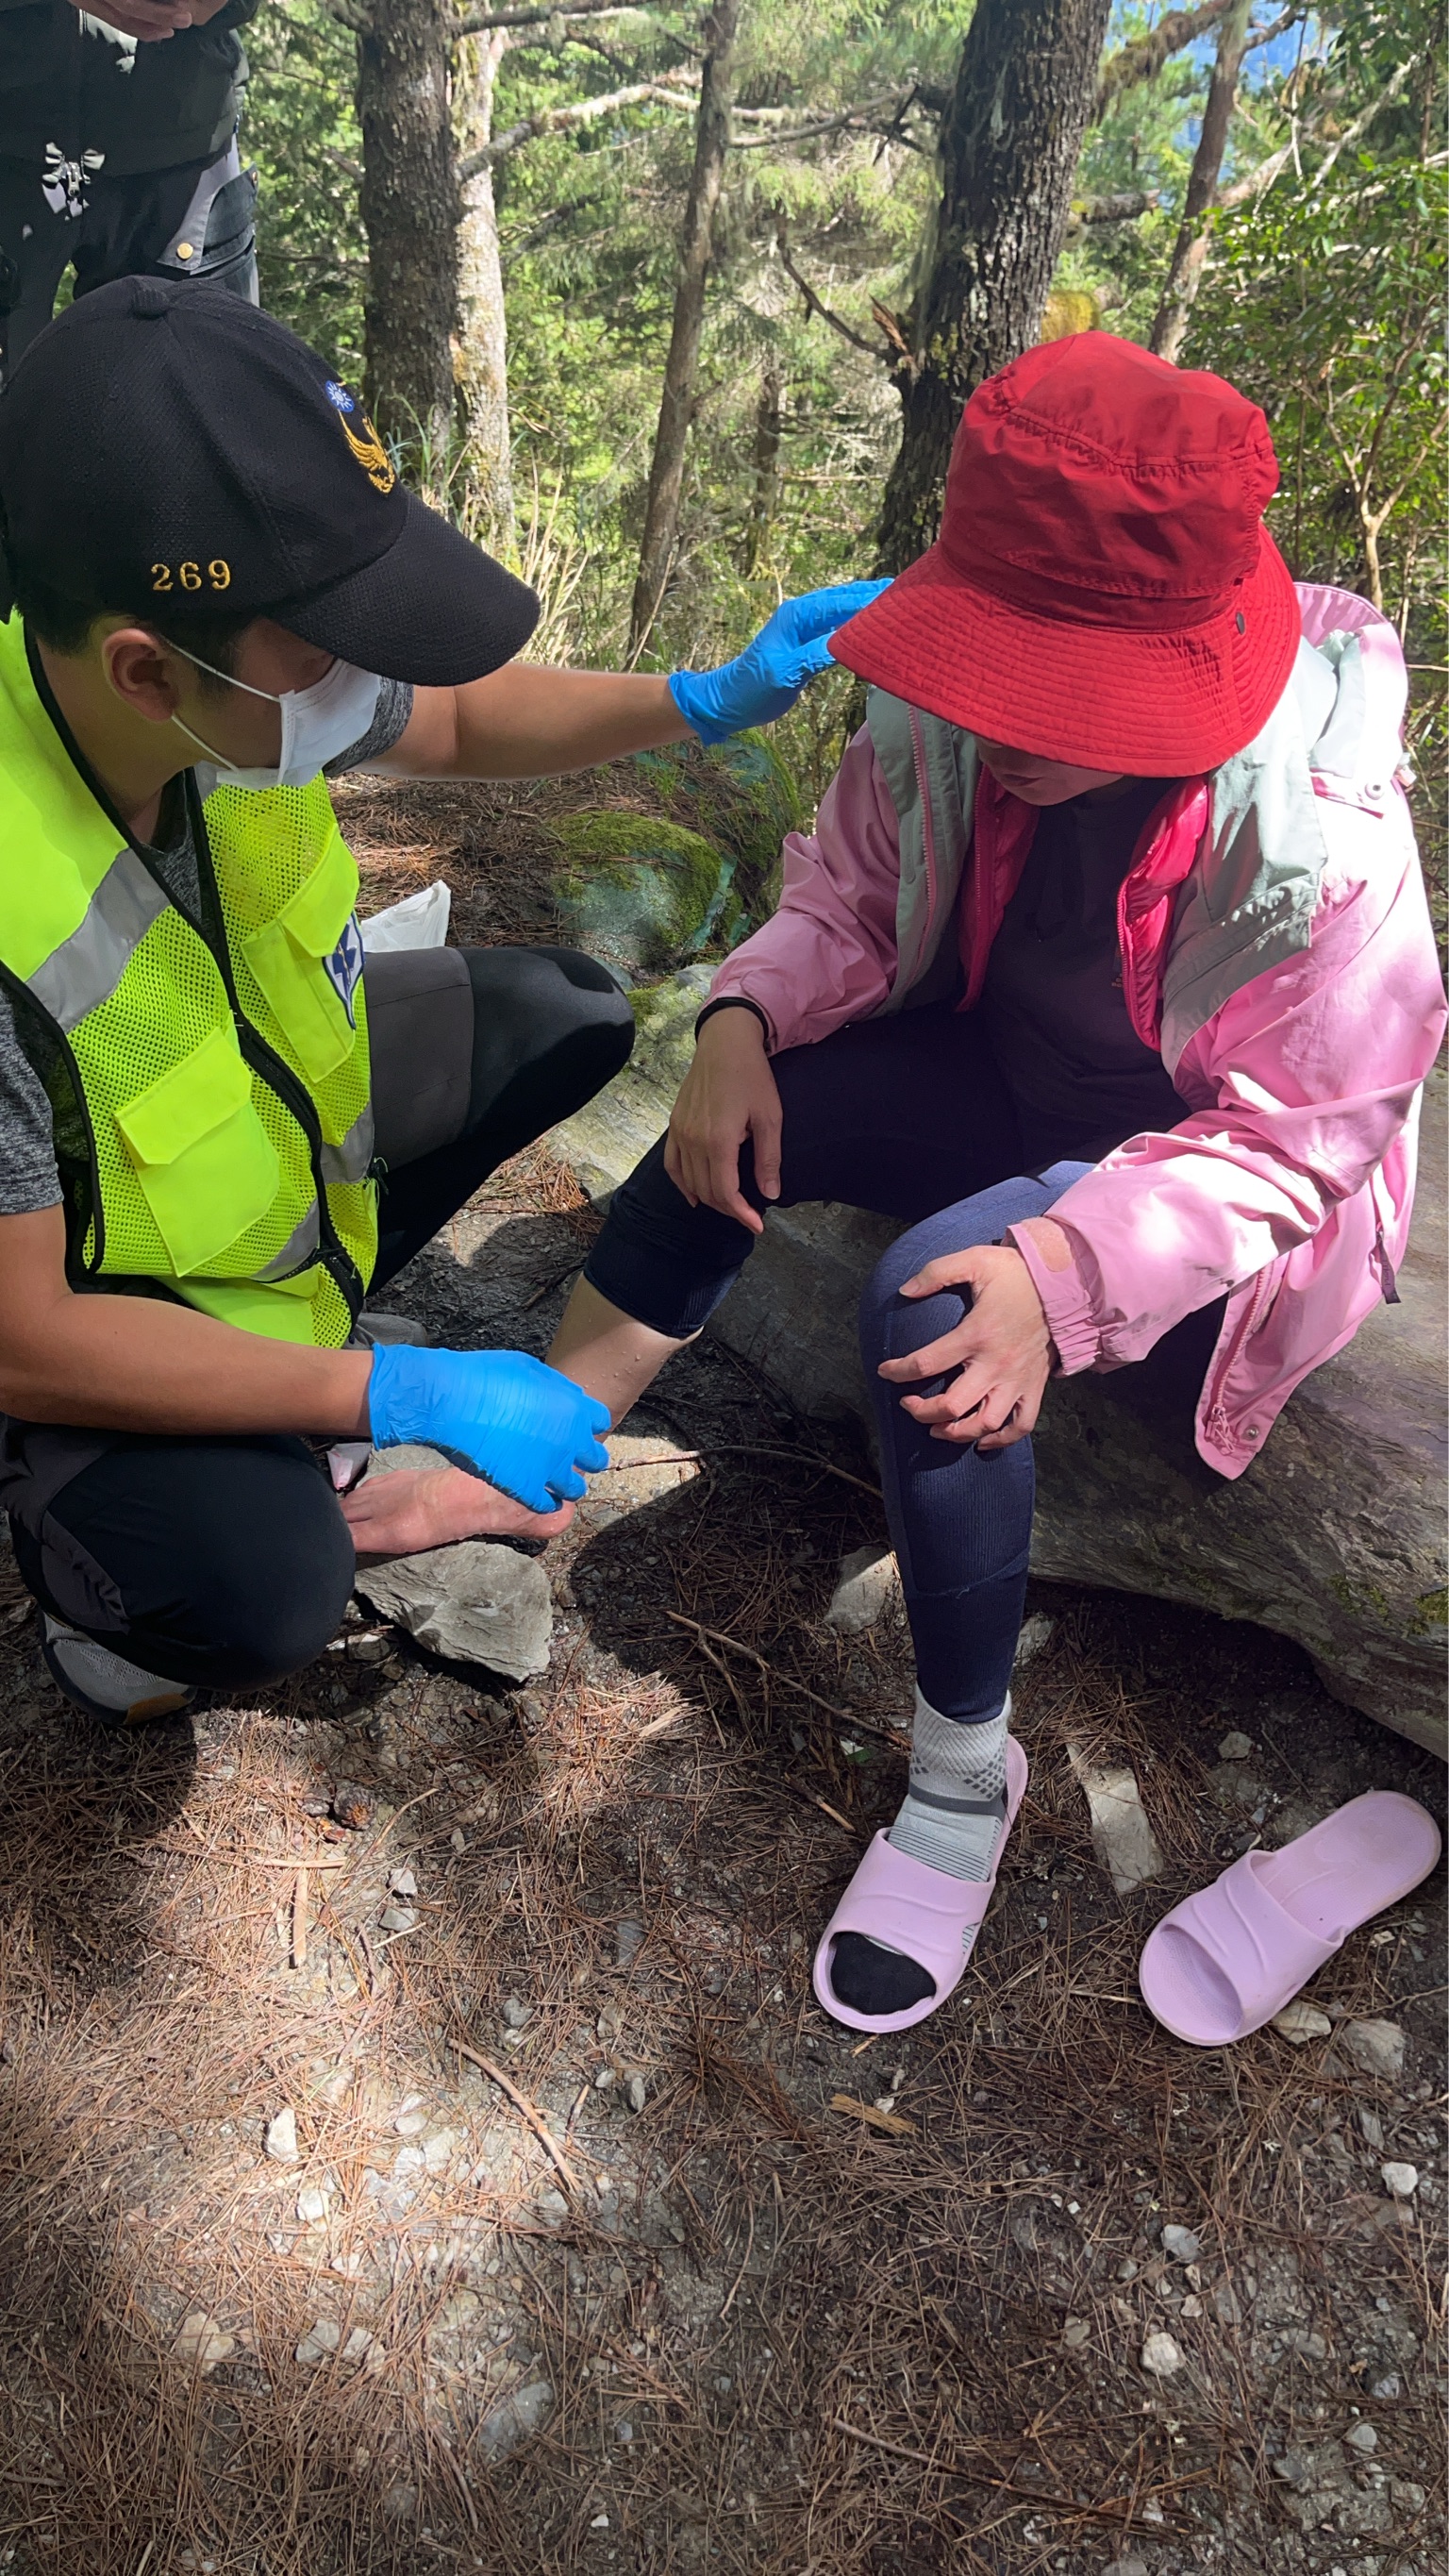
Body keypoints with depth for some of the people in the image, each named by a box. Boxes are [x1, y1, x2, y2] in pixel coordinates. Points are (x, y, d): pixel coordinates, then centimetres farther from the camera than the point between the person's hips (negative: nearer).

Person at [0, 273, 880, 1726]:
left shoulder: (236, 684, -21)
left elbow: (462, 720, 1)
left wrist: (712, 701, -14)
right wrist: (402, 1396, -29)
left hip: (265, 1086, 7)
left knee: (570, 1016, 4)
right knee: (262, 1586, -30)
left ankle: (306, 1307, 16)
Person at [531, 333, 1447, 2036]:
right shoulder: (942, 723, -15)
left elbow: (1292, 1142, -23)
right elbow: (849, 896, -2)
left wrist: (1066, 1272, -38)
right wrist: (745, 1020, -23)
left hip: (1231, 1196, -5)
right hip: (1003, 1090, 6)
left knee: (936, 1303, -34)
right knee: (743, 1129, -20)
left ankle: (964, 1772, -14)